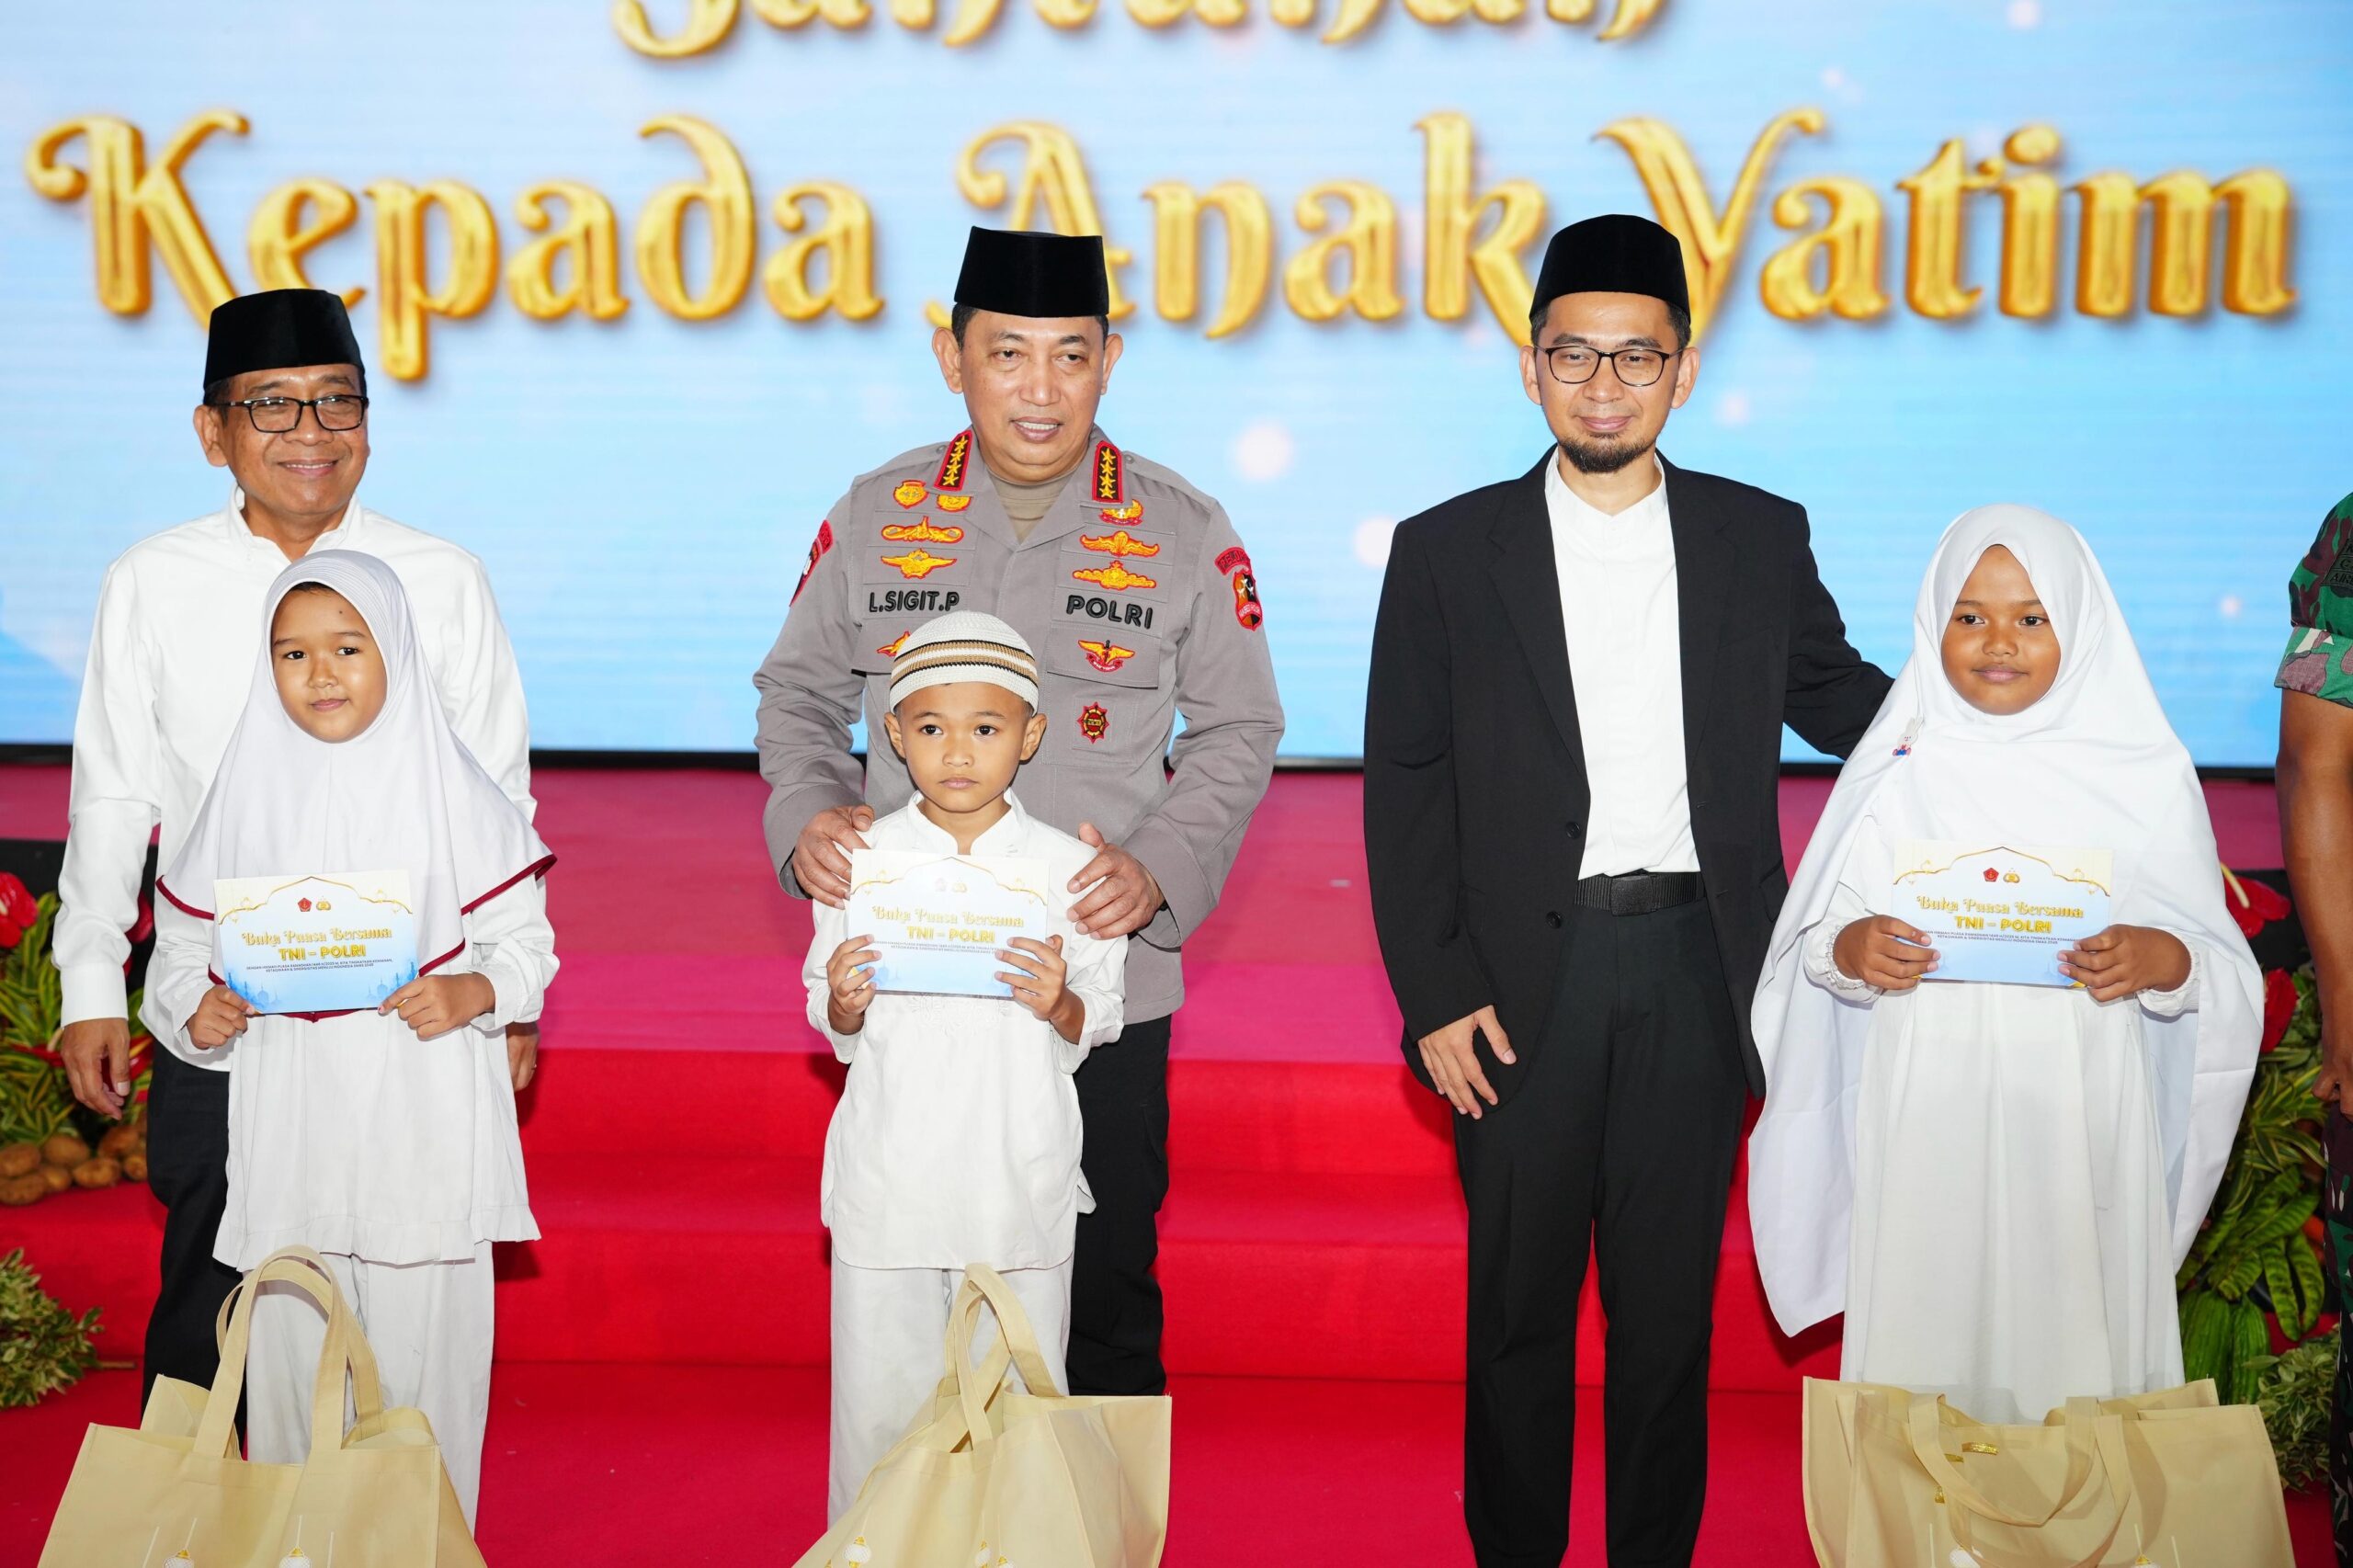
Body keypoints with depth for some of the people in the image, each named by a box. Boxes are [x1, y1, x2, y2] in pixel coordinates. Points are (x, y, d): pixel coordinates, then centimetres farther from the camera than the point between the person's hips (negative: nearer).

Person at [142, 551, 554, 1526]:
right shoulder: (247, 791, 5)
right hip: (289, 1127, 2)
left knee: (422, 1349, 1)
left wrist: (472, 993, -17)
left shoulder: (450, 789, 0)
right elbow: (184, 941, 10)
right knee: (290, 1347, 6)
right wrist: (197, 1011, -10)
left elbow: (524, 941, 2)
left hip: (425, 1127, -2)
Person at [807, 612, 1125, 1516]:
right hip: (888, 1181, 1)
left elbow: (1100, 1018, 3)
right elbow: (836, 1027, 7)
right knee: (879, 1404, 6)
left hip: (1020, 1182, 0)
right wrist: (845, 1001, -15)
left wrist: (1058, 1004, -18)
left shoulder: (1066, 868, -2)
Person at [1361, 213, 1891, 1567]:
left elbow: (1837, 696, 16)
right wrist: (1435, 993, -6)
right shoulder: (1447, 551, 1)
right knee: (1518, 1300, 10)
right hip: (1521, 982, -1)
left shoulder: (1762, 538, 5)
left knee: (1671, 1300, 11)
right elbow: (1404, 788, 0)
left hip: (1694, 971, 1)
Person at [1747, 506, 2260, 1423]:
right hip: (1928, 1127, 1)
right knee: (1925, 1342, 2)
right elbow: (1813, 948, 7)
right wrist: (1849, 948, -15)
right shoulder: (1898, 771, 4)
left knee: (2078, 1345, 1)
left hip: (2083, 1125, 0)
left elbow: (2227, 971, 4)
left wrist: (2162, 960, -17)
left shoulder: (2145, 775, 2)